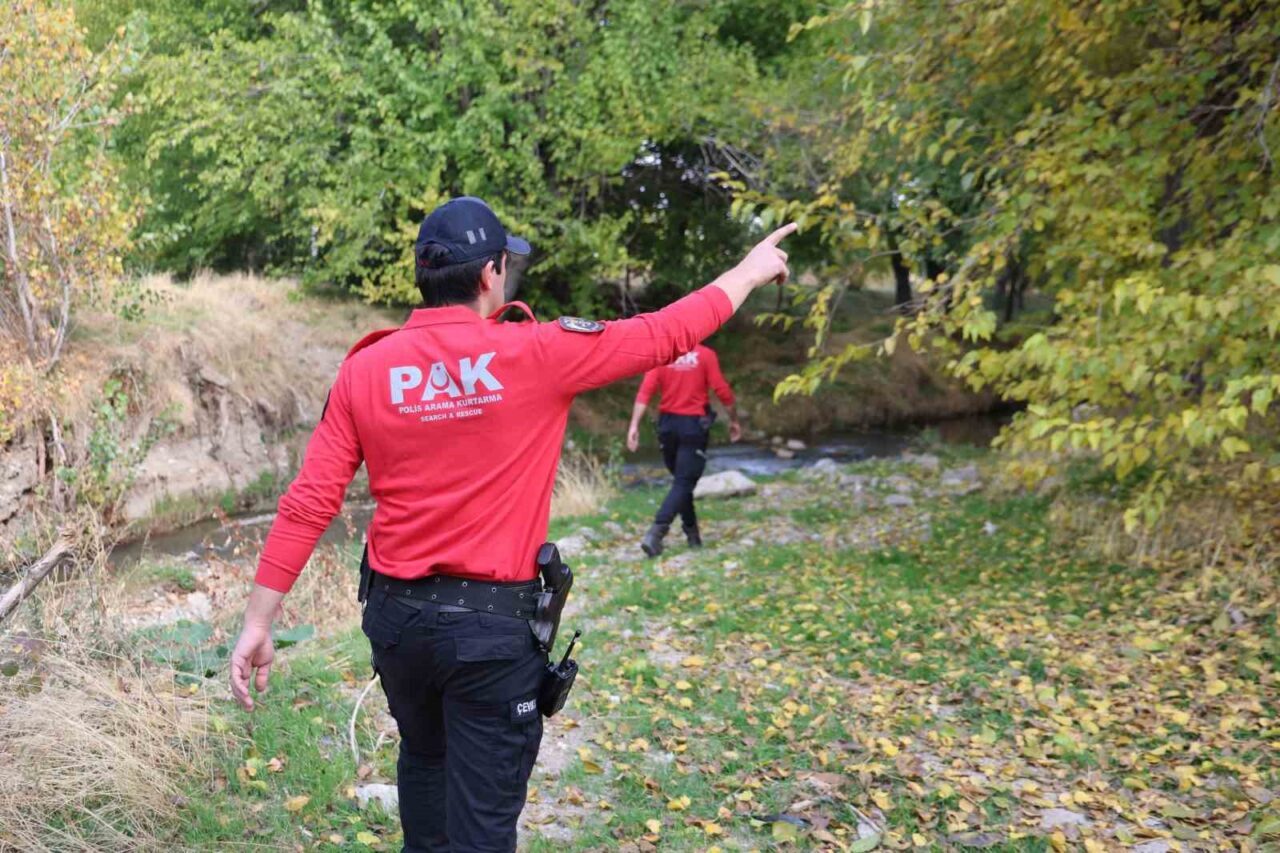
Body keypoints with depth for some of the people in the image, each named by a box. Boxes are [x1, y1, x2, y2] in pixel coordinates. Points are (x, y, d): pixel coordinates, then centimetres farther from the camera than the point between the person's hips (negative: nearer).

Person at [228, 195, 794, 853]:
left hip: (396, 614, 5)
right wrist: (750, 270, 14)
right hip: (493, 625, -4)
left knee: (425, 760, 30)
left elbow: (309, 503, -5)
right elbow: (665, 335, -2)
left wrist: (258, 621, 2)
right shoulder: (535, 354, -12)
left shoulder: (365, 369, -3)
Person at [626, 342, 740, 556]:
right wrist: (734, 420, 7)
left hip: (668, 424, 3)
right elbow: (722, 391, -7)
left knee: (681, 479, 20)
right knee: (683, 482, -4)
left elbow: (645, 391, -9)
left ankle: (692, 532, 27)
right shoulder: (706, 355, -6)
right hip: (694, 425, -3)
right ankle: (656, 532, -20)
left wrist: (634, 425, -10)